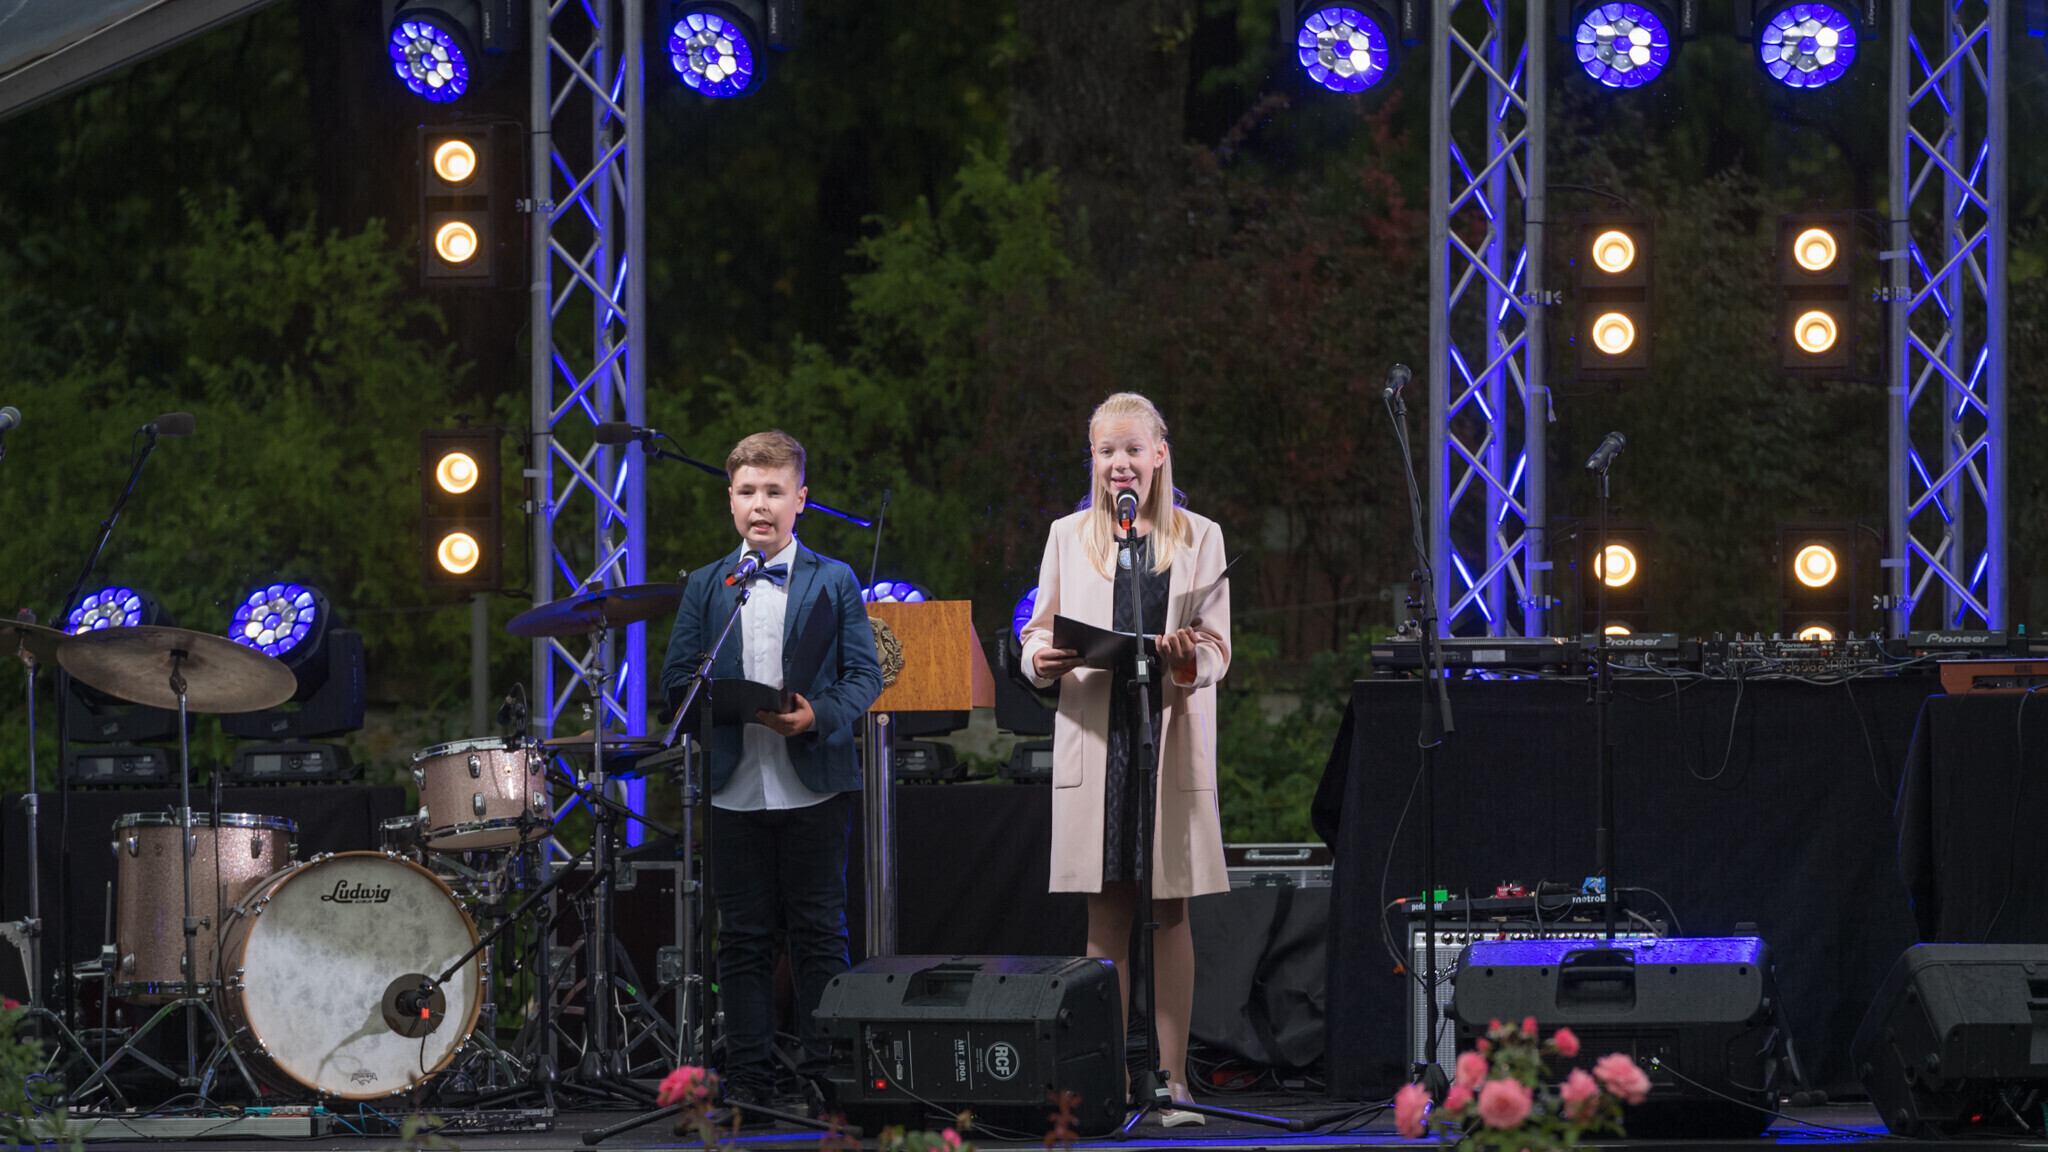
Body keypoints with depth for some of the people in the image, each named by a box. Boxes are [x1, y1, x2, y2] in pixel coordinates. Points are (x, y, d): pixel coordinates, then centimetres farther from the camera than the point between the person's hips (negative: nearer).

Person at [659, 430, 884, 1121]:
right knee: (743, 937, 4)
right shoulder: (706, 586, 11)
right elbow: (676, 678, 7)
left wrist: (818, 715, -17)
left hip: (813, 786, -2)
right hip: (735, 788, 2)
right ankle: (748, 1080, 8)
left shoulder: (834, 582, 5)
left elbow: (865, 675, 1)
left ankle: (824, 1075, 6)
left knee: (820, 933, 1)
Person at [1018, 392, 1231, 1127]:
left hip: (1172, 735, -1)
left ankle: (1172, 1078, 1)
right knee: (1105, 913, 1)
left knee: (1170, 912, 0)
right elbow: (1039, 631, 11)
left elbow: (1218, 649, 4)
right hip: (1094, 734, 1)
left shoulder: (1199, 538, 9)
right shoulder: (1068, 537, 12)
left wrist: (1191, 659, -18)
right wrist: (1042, 659, -12)